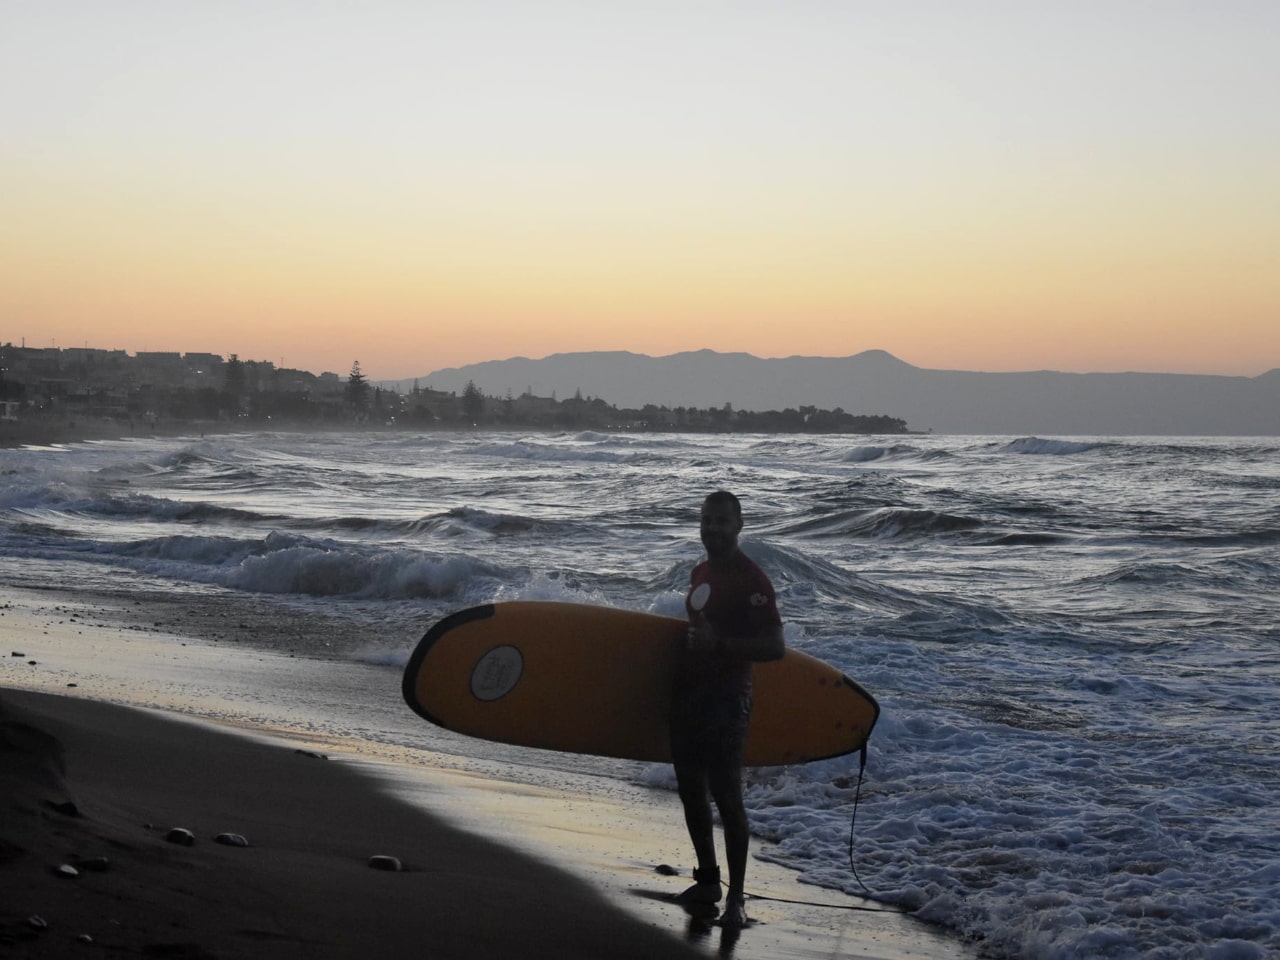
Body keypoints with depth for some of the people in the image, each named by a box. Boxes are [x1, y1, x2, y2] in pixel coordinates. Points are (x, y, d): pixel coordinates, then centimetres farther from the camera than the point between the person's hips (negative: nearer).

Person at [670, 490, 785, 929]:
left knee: (726, 796, -9)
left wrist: (720, 644, -27)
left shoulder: (750, 579, -14)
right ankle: (707, 880, 28)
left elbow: (775, 647, -21)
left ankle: (736, 897, -3)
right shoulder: (701, 572, 12)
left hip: (726, 699, -9)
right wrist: (689, 643, 12)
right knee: (691, 790, 15)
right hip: (689, 692, 9)